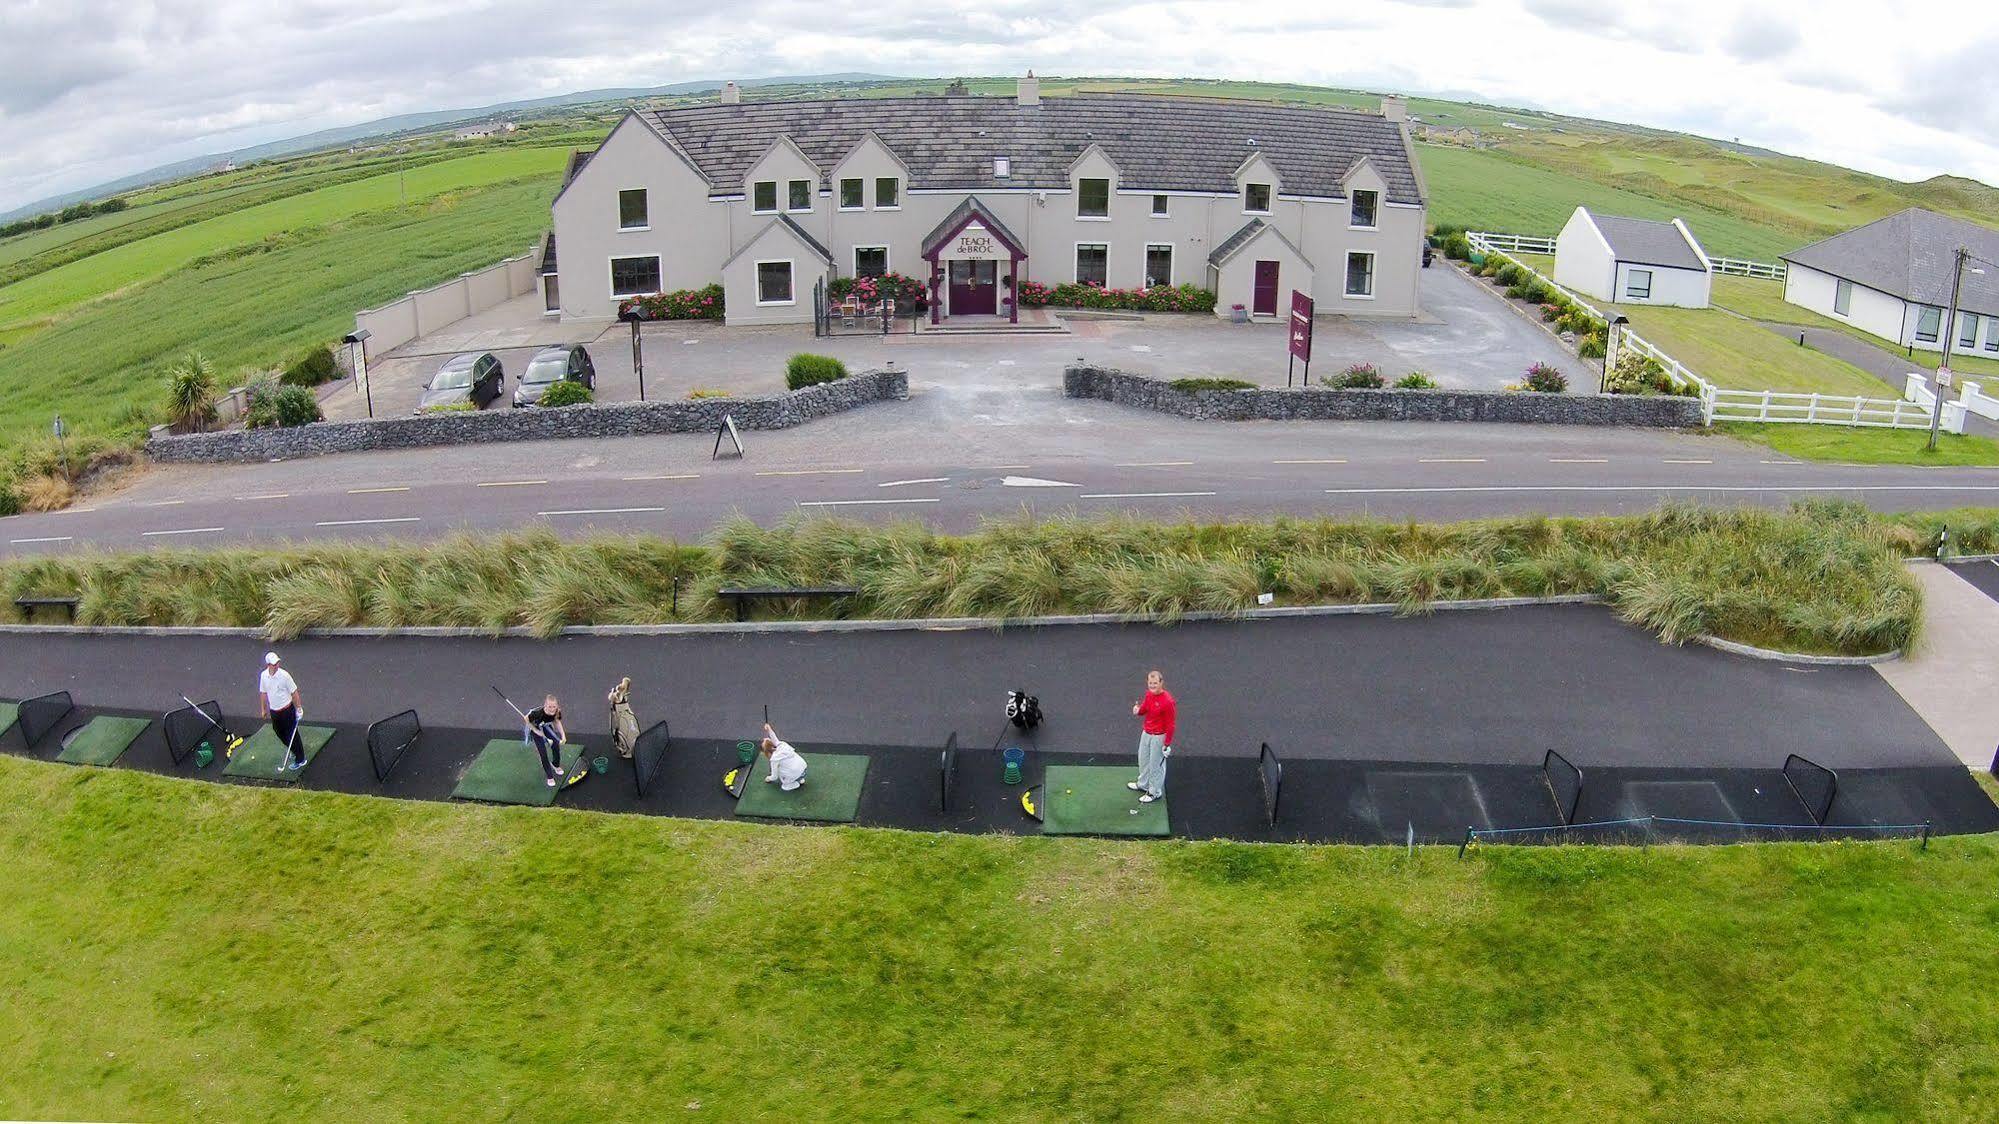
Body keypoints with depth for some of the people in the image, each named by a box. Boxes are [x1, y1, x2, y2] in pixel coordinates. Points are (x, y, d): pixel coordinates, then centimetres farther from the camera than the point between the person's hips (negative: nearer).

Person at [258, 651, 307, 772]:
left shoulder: (284, 675, -20)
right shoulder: (263, 676, -5)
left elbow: (294, 692, -12)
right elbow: (263, 693, 10)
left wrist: (298, 708, -9)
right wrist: (263, 709, 15)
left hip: (287, 709, -6)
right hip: (273, 711, 6)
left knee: (291, 734, -1)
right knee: (279, 733, 20)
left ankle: (300, 759, 10)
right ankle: (293, 751, 43)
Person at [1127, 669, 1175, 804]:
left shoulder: (1167, 701, -27)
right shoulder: (1148, 694, -5)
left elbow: (1170, 724, -20)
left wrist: (1167, 744, -16)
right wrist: (1137, 710, -12)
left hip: (1158, 736, -8)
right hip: (1146, 733, 8)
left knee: (1156, 764, 8)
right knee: (1143, 759, 25)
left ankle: (1155, 792, 27)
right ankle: (1143, 784, 47)